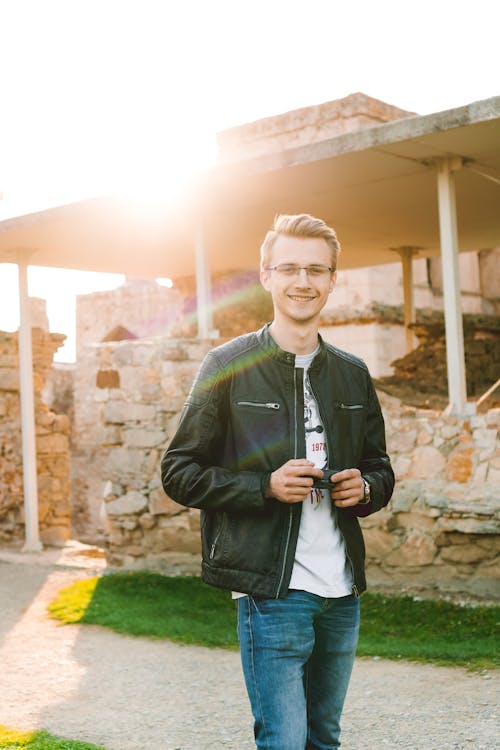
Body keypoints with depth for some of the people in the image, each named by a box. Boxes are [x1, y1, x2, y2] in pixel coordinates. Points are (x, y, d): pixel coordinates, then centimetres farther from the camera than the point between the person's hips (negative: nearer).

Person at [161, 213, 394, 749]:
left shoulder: (352, 374, 11)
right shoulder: (230, 364, -3)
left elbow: (380, 465, 21)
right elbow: (178, 471, -4)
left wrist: (366, 487, -3)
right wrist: (266, 486, -17)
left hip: (343, 593, 5)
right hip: (272, 589, -5)